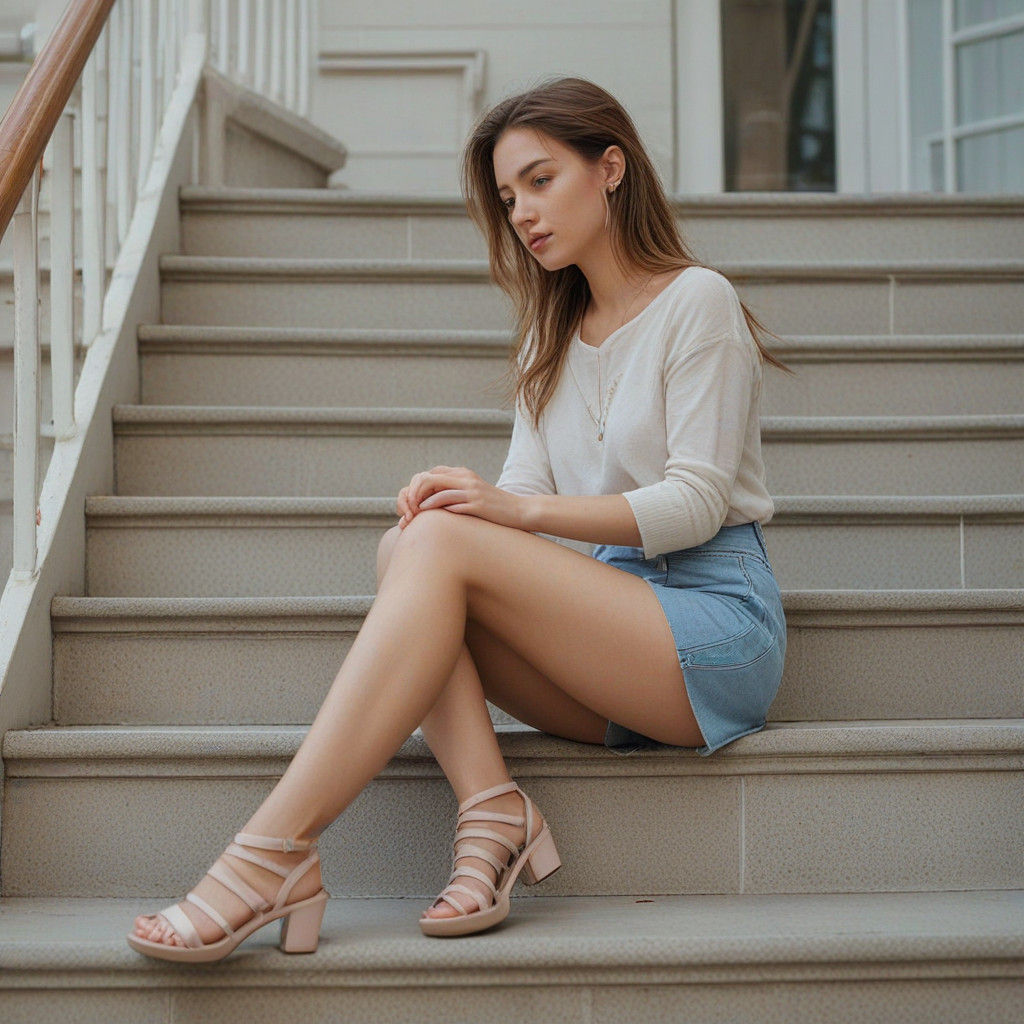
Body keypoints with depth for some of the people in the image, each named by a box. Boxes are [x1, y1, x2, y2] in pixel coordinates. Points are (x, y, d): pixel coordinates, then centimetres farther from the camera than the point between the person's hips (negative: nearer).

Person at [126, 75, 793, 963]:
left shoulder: (697, 301, 0)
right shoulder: (553, 336, 21)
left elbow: (696, 503, -10)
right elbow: (524, 490, 9)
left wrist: (521, 509, -20)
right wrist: (457, 498, -15)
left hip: (719, 626, -6)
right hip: (615, 611, 6)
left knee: (444, 546, -26)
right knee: (403, 549, -17)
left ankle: (275, 853, -32)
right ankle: (492, 809, -32)